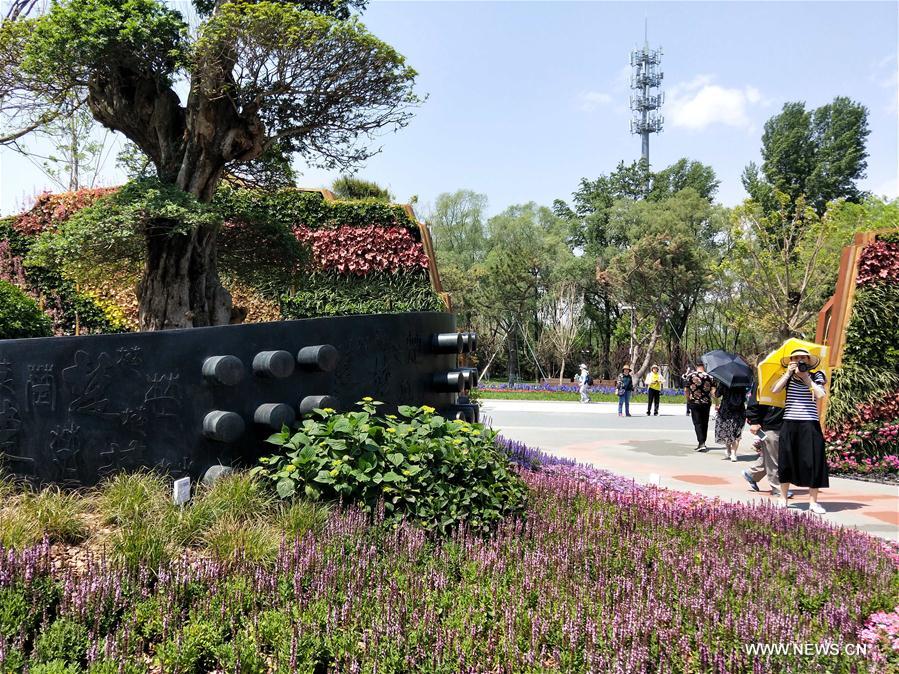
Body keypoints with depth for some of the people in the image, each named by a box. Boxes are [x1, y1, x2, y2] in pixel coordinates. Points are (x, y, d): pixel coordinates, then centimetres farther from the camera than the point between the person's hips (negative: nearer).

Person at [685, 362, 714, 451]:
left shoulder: (690, 375, -4)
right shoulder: (709, 376, -2)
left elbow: (686, 390, -3)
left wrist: (688, 400, 13)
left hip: (694, 403, -1)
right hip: (706, 403, 2)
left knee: (697, 423, 0)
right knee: (704, 423, 15)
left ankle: (701, 444, -14)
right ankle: (702, 442, 24)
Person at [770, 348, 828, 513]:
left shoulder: (816, 376, 5)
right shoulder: (787, 377, 7)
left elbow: (820, 395, -13)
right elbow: (774, 390, -10)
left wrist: (806, 377, -10)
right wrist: (788, 373, -10)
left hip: (810, 424, -1)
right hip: (789, 424, 1)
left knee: (812, 462, -1)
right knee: (786, 461, 7)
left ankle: (813, 501, 9)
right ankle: (783, 498, 21)